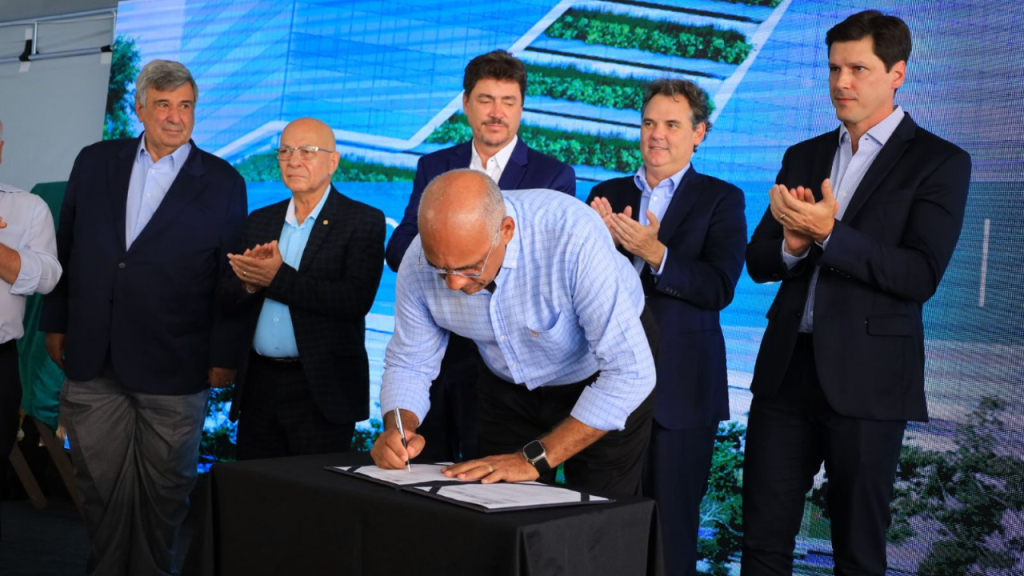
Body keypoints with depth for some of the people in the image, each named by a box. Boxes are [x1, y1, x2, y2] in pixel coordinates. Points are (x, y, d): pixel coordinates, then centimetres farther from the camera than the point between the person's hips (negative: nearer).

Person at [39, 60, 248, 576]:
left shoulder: (222, 182, 0)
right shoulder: (94, 162, 8)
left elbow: (231, 277, 0)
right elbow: (67, 248, 13)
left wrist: (224, 357, -2)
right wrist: (55, 324, 11)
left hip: (174, 370, -2)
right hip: (92, 361, 2)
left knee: (164, 490, 8)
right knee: (101, 486, 10)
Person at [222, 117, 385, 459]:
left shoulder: (363, 222, -4)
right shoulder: (260, 221, 13)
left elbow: (357, 299, -17)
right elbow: (230, 300, 10)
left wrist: (278, 278, -19)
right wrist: (249, 282, -13)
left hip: (321, 389, -5)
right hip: (259, 384, 5)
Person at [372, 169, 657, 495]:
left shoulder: (574, 237, -38)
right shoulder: (420, 263, -23)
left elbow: (629, 372, -36)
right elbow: (409, 364, -8)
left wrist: (534, 459, -34)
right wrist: (400, 427, -29)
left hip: (603, 378, -3)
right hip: (510, 391, 4)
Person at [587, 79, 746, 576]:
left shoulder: (721, 199, 1)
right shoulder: (608, 194, 12)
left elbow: (719, 288, -12)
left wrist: (655, 253, -25)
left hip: (679, 386, -3)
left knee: (671, 524, 3)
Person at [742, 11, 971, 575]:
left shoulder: (939, 162, -2)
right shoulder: (803, 157, 13)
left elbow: (921, 276, -14)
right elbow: (758, 262, 10)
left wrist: (828, 233, -24)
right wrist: (793, 243, -13)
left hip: (868, 377, -4)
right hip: (786, 367, 5)